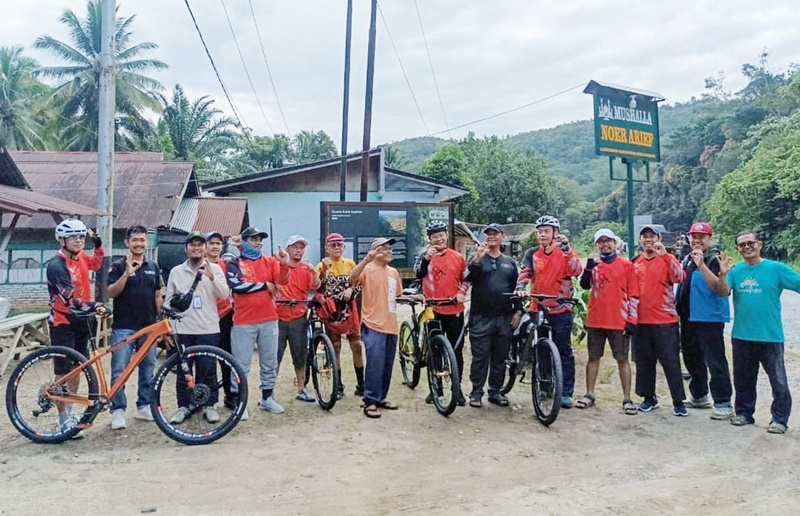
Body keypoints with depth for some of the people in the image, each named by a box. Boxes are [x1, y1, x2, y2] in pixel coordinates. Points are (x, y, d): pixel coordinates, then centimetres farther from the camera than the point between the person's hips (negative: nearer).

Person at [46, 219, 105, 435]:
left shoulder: (81, 257, 2)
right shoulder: (56, 265, -20)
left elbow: (96, 263, 24)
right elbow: (69, 298, -29)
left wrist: (97, 243, 9)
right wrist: (93, 306, -40)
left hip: (82, 321, 8)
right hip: (63, 323, -8)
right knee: (63, 371, -2)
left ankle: (70, 410, 32)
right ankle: (64, 420, 8)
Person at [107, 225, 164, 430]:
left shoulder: (153, 267, 12)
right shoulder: (118, 266, 0)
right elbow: (111, 293, -11)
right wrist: (127, 273, -22)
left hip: (148, 327, 4)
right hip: (123, 327, -4)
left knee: (148, 369, 9)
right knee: (119, 370, -4)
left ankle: (144, 406, 20)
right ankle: (118, 411, 4)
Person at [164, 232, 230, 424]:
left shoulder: (215, 269, 2)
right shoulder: (176, 271, 7)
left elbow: (225, 294, -9)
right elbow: (168, 301, 10)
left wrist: (211, 277, -23)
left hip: (208, 329, -1)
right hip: (183, 329, 2)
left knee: (208, 369, 3)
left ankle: (210, 405, 16)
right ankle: (183, 406, 20)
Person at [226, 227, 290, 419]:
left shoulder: (270, 261, 8)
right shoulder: (234, 263, 1)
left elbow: (283, 280, -8)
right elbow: (237, 285, -16)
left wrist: (284, 264, -28)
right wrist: (264, 285, -9)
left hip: (269, 320, 4)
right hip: (244, 322, -3)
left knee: (270, 362, 12)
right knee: (241, 365, 2)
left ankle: (267, 398, 26)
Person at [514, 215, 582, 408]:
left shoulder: (565, 252, -1)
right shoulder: (532, 254, 4)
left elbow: (576, 271, -19)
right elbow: (525, 273, -8)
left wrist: (566, 249, -32)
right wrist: (520, 288, -29)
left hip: (561, 309, -2)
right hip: (538, 309, 3)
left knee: (564, 351, 2)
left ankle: (566, 392, 10)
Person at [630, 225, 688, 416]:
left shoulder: (668, 259, -1)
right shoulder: (635, 262, 10)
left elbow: (679, 277, -21)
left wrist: (664, 255, -31)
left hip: (665, 320, -4)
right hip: (641, 320, 4)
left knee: (671, 362, 0)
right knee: (644, 361, 11)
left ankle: (678, 401, 9)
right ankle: (649, 397, 23)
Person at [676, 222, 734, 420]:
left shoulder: (715, 259, -9)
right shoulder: (688, 259, 13)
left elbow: (717, 286, -23)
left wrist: (701, 265, -32)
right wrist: (679, 309, 14)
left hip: (710, 318, -8)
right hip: (689, 317, 8)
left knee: (715, 361, -7)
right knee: (692, 358, 17)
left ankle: (723, 403, 0)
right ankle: (699, 396, 31)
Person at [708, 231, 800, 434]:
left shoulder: (776, 268, -6)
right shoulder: (736, 270, 3)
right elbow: (723, 292, -10)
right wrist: (722, 274, -26)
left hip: (770, 336, -3)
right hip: (741, 336, 4)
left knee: (778, 380, 3)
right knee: (743, 379, 16)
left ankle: (780, 419, 16)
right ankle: (744, 413, 30)